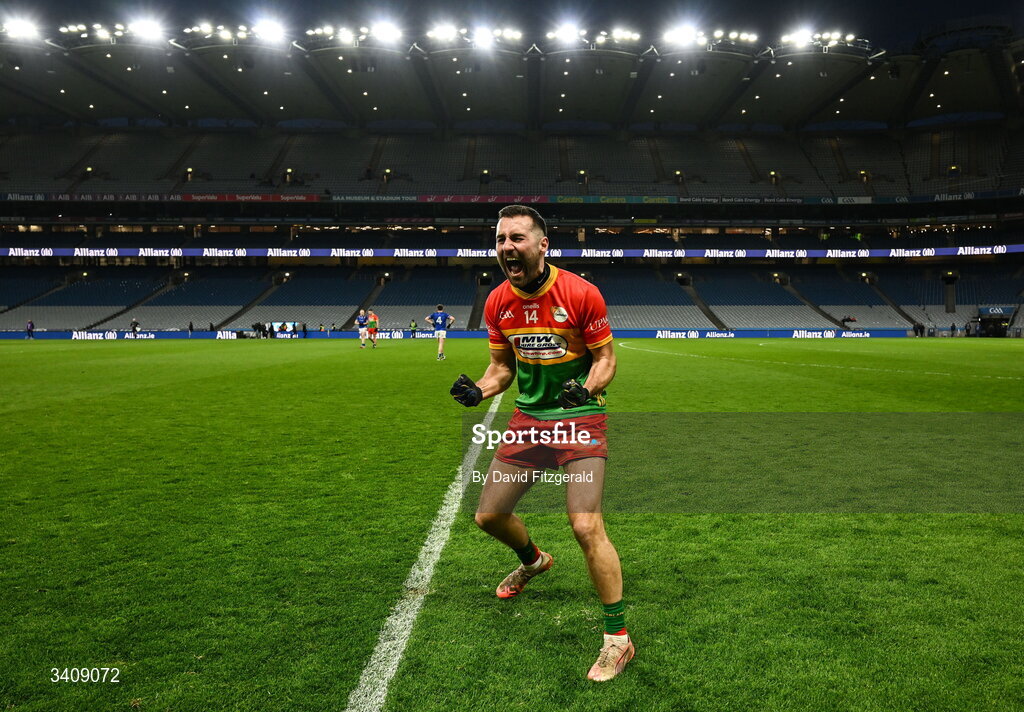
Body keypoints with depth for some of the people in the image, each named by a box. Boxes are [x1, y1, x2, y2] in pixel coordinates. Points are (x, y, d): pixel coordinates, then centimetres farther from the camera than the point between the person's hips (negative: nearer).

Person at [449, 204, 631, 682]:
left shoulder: (580, 293, -15)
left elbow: (605, 359, -7)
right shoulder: (498, 303, -1)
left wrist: (586, 388, -27)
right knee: (488, 515, 10)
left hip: (579, 417, -5)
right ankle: (533, 561, 46)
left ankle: (618, 638, 5)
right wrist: (478, 391, -9)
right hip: (528, 417, 6)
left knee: (586, 526, -16)